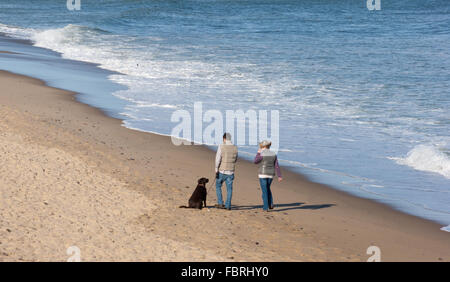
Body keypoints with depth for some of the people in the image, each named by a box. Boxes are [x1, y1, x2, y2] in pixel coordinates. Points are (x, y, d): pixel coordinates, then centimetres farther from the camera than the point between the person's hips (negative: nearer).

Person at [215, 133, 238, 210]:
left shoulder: (221, 146, -11)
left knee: (218, 186, 15)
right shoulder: (235, 148, 1)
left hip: (222, 171, -3)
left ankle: (220, 203, 10)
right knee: (229, 188, 8)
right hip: (230, 172, 3)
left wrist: (216, 170, -11)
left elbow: (218, 158, -15)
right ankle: (228, 205, 6)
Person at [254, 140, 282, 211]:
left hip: (263, 174, -5)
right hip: (271, 174, 5)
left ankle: (266, 208, 1)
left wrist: (258, 153, 8)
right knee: (267, 188, 24)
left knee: (264, 191, 2)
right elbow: (276, 166, 0)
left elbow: (256, 161, -2)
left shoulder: (262, 154, -14)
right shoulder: (273, 154, 1)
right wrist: (279, 176, 0)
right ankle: (270, 204, 11)